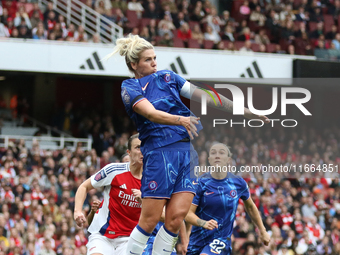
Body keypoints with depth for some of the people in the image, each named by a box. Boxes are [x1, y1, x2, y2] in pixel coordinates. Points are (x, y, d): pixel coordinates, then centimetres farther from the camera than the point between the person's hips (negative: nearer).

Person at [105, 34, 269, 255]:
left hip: (187, 151, 4)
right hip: (159, 152, -4)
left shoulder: (167, 77, 16)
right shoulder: (130, 88, 1)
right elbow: (151, 113, -17)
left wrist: (245, 111, 13)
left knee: (176, 216, -7)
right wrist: (180, 120, -35)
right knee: (150, 220, -7)